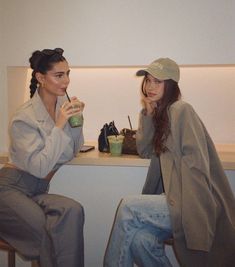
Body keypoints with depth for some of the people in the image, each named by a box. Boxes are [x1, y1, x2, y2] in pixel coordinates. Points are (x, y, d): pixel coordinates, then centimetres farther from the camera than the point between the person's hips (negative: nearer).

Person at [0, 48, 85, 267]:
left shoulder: (63, 105, 4)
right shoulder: (24, 117, -13)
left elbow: (73, 151, 13)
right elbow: (39, 167, -21)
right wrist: (59, 126, -20)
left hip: (38, 191, 6)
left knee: (72, 211, -26)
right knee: (55, 233, -27)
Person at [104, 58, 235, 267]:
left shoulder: (181, 110, -12)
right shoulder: (161, 113, 14)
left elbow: (196, 167, -18)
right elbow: (144, 150, 12)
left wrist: (189, 212, -22)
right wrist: (148, 113, 2)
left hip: (199, 205, -7)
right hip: (175, 197, 7)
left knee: (128, 207, -12)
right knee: (140, 240, -15)